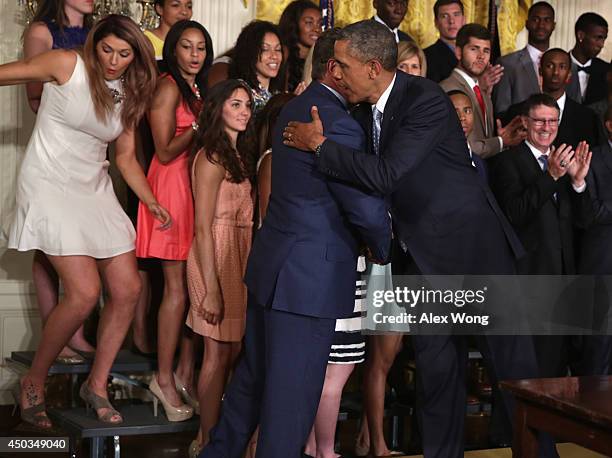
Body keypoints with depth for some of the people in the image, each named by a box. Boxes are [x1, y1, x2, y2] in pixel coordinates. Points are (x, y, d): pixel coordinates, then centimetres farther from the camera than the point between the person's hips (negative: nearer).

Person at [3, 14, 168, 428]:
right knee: (85, 292, -17)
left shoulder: (129, 96, 9)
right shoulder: (67, 65, -9)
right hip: (50, 187, -7)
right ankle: (34, 382, 4)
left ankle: (97, 384, 19)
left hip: (95, 191, 7)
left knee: (128, 290, 1)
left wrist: (151, 202, 7)